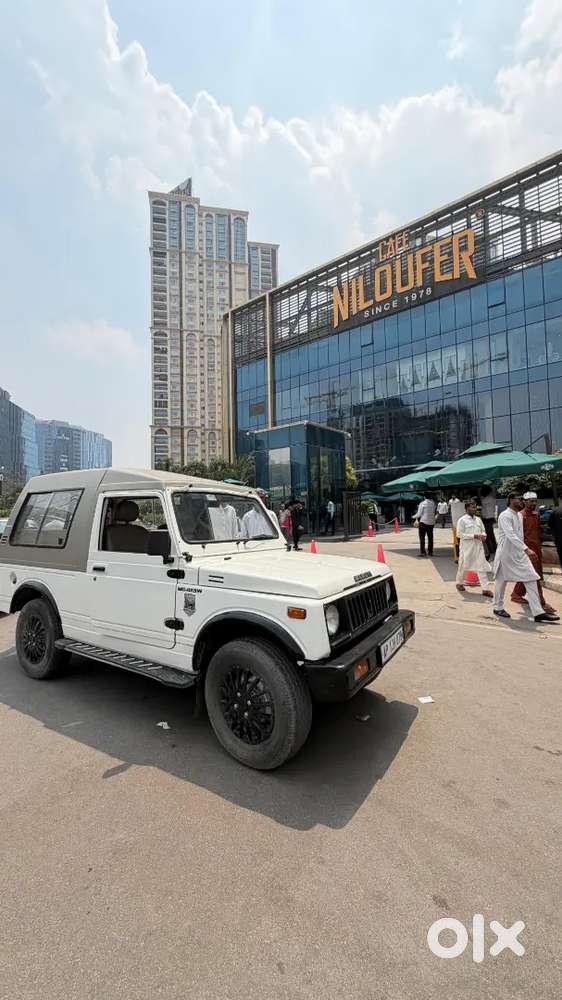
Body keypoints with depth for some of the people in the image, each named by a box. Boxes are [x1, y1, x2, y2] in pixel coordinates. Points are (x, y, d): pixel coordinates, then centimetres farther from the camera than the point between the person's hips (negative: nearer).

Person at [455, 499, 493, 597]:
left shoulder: (478, 519, 11)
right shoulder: (462, 520, -8)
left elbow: (483, 530, 20)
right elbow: (459, 534, -13)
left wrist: (483, 535, -5)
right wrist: (474, 536, -19)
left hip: (478, 546, 5)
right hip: (467, 547, -5)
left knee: (482, 566, -1)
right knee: (463, 566, 9)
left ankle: (485, 589, 0)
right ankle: (459, 583, 31)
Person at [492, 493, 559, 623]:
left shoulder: (519, 516, 12)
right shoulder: (505, 516, -15)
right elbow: (510, 535, -26)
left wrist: (523, 549, 18)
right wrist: (525, 548, -33)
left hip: (519, 553, 8)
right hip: (506, 554, -8)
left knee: (531, 580, -1)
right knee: (501, 581, 6)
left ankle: (538, 612, 0)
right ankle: (498, 608, 22)